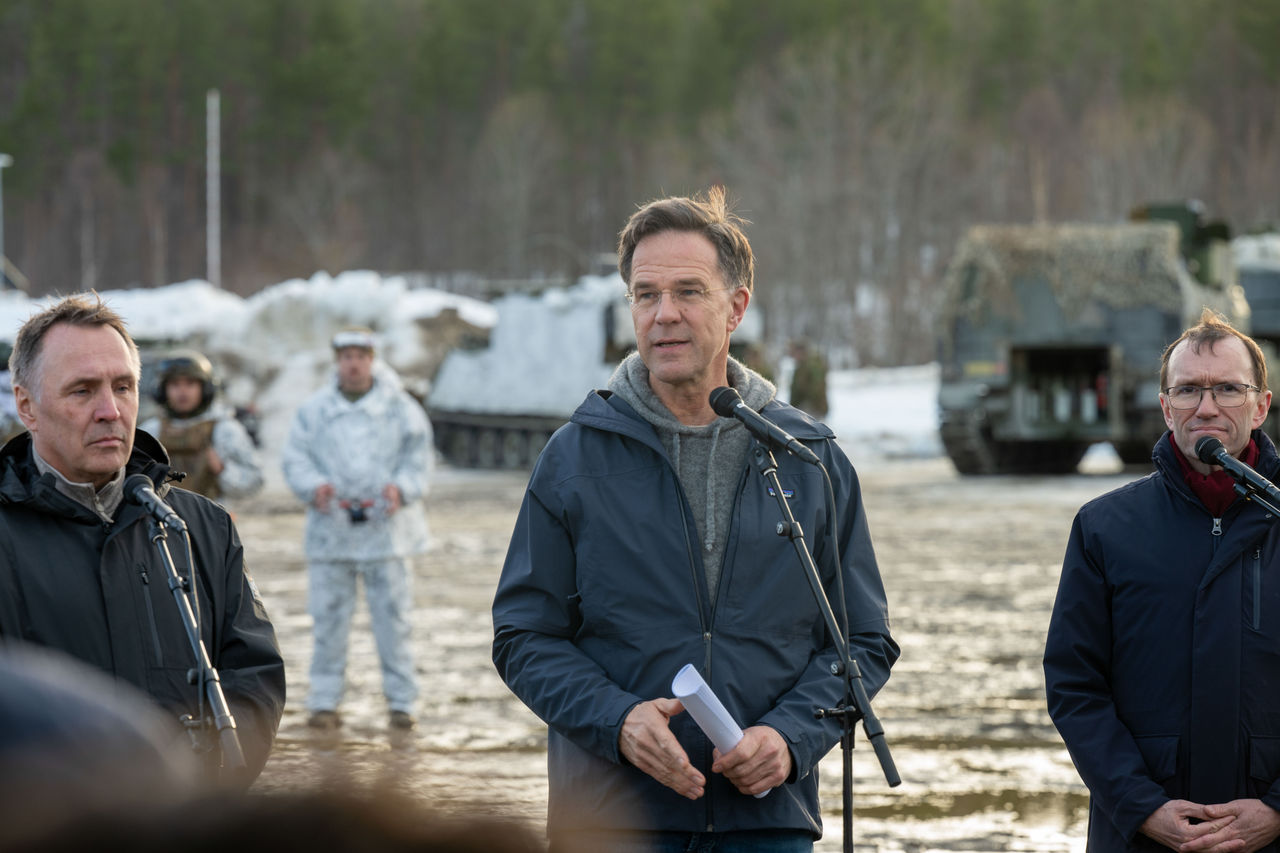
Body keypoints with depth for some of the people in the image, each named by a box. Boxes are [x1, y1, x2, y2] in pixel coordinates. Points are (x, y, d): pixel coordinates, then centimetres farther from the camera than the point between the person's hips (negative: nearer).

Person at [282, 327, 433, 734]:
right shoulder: (314, 410, 9)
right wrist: (315, 486, -16)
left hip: (386, 529, -1)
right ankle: (325, 702, 6)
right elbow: (295, 457, 4)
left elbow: (418, 456, 4)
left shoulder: (400, 408, 7)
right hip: (331, 531, 1)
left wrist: (401, 488, -15)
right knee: (329, 618, 0)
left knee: (393, 618, 0)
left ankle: (401, 701, 7)